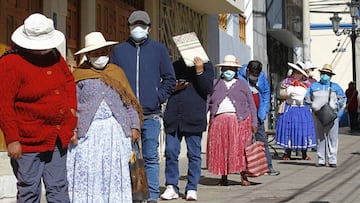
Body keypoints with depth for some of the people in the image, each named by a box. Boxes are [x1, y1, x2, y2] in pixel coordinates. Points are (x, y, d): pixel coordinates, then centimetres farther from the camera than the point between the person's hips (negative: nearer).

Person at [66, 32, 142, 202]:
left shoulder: (117, 72, 14)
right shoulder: (78, 75, 5)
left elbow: (129, 103, 14)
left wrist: (134, 126, 7)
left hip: (116, 131, 2)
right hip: (88, 131, -2)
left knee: (114, 172, 3)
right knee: (87, 172, -3)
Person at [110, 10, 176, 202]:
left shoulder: (159, 49, 9)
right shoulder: (119, 50, 11)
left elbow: (169, 79, 10)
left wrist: (158, 98, -1)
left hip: (151, 114, -1)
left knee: (150, 158, 1)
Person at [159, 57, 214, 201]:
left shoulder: (206, 65, 6)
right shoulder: (175, 65, 15)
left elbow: (207, 89, -4)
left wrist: (199, 71, -14)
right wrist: (173, 88, -1)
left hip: (194, 117, -3)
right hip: (173, 117, 3)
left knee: (194, 154, 2)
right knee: (171, 152, 1)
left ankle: (192, 189, 10)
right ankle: (171, 187, 9)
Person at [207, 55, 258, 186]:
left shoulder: (242, 85, 14)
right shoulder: (214, 84, 17)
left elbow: (251, 105, 11)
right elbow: (207, 102, 11)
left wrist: (254, 122, 2)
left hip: (240, 121, -1)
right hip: (219, 121, 1)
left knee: (241, 149, -6)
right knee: (220, 149, -1)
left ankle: (244, 177, 1)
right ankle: (223, 178, 7)